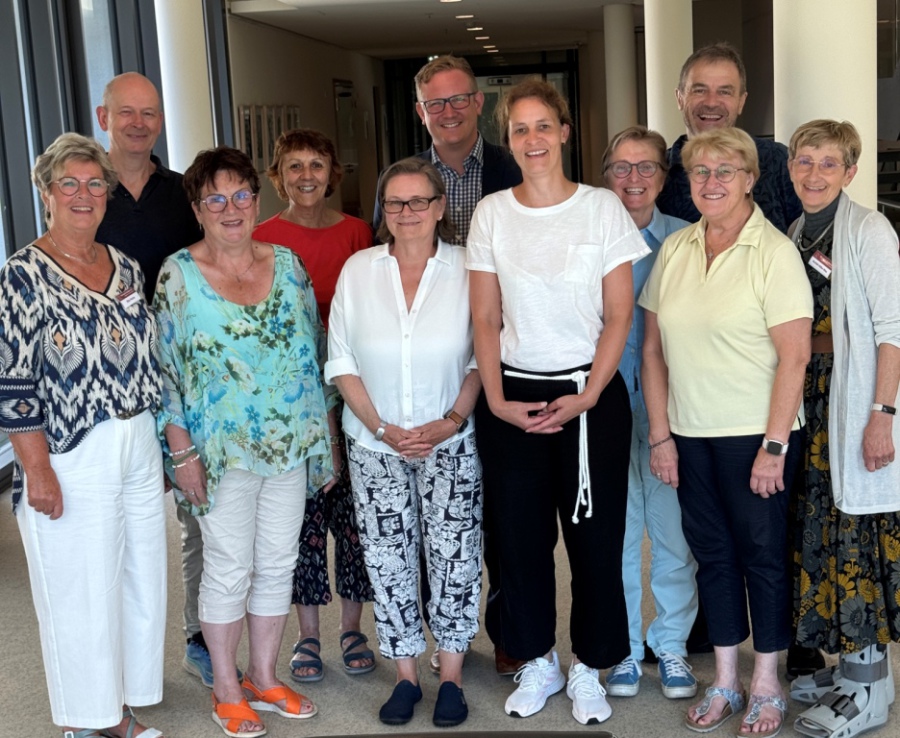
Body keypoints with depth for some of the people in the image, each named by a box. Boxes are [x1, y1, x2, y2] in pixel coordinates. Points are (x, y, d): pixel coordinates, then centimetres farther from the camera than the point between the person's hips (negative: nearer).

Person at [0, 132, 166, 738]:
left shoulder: (126, 268, 9)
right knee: (80, 595, 3)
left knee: (142, 581, 13)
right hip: (70, 460, -6)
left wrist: (161, 444, 14)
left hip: (139, 449, 7)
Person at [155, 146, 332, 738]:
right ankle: (227, 689, 21)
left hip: (290, 444, 4)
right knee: (229, 570, 4)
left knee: (278, 563, 12)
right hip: (222, 450, -4)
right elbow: (166, 370, -7)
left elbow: (314, 349, 10)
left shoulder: (287, 264, 4)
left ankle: (265, 677, 28)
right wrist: (182, 453, -10)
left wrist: (322, 433, 8)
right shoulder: (178, 274, -7)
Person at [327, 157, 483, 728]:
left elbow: (483, 356, -2)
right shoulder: (358, 270, 0)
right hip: (375, 445, 1)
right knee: (388, 560, 7)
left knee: (454, 557, 3)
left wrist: (451, 421, -13)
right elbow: (341, 361, 0)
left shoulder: (466, 269, -4)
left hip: (451, 444, -1)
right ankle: (406, 676, 21)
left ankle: (452, 675, 19)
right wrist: (382, 428, -9)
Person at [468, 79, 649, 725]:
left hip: (592, 393, -1)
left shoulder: (602, 208, -1)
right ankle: (536, 662, 24)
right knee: (519, 533, 6)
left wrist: (587, 397, -11)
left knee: (594, 535, 2)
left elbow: (619, 315, -3)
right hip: (512, 397, 2)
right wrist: (497, 400, -6)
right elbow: (486, 319, 4)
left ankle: (587, 668, 20)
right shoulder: (491, 213, 4)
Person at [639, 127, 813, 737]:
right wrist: (660, 435, 3)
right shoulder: (674, 250, 5)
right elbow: (654, 349, 8)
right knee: (712, 551, 13)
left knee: (762, 553, 6)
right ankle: (725, 682, 27)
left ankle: (766, 686, 22)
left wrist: (774, 446, -16)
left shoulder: (773, 252, -9)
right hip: (690, 435, 5)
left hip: (755, 435, -5)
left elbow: (795, 356, -13)